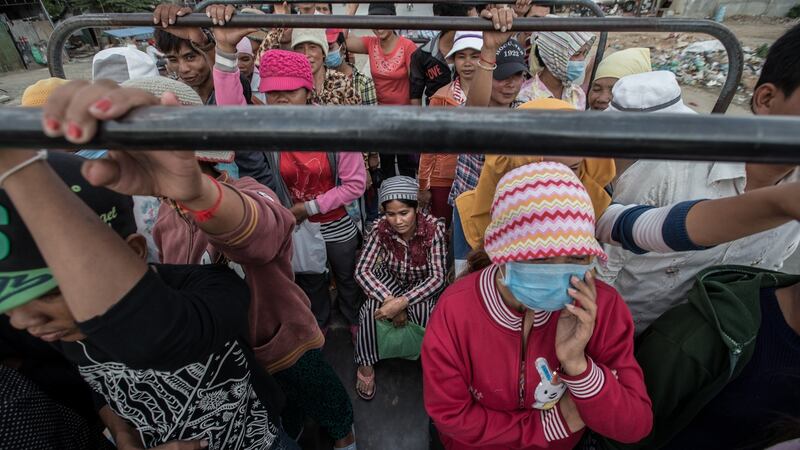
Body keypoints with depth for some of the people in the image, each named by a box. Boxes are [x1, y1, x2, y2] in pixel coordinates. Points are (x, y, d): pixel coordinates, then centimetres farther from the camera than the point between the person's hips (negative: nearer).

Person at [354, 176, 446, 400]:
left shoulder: (433, 228, -27)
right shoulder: (380, 228, -22)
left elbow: (437, 277, -26)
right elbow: (362, 270, -21)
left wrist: (402, 302, -37)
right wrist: (389, 300, -33)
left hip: (422, 284, -1)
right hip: (391, 279, 2)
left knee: (424, 314, -31)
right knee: (371, 309, -27)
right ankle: (365, 365, -3)